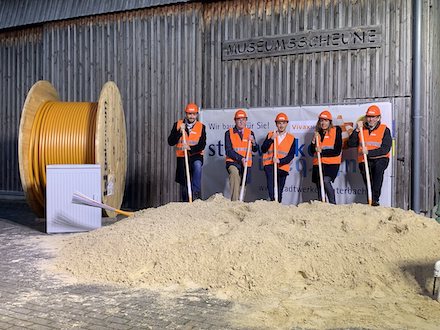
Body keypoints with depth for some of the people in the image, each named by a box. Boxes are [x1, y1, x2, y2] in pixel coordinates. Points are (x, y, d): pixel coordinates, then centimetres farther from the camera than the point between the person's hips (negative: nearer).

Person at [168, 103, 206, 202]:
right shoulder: (178, 124, 3)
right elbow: (171, 142, -5)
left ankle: (196, 193, -28)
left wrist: (190, 148, -25)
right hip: (182, 157, 1)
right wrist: (179, 131, -17)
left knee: (197, 165, -35)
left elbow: (202, 145, -8)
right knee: (184, 184, 5)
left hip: (196, 156, -1)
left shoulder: (201, 127, 2)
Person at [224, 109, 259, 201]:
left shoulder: (250, 133, 11)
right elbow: (228, 151, -8)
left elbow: (255, 150, 11)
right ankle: (235, 201, -37)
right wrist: (241, 158, -19)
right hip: (233, 162, -4)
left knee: (243, 184, 7)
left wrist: (253, 142, -10)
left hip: (246, 163, 4)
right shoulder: (229, 133, 1)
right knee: (235, 173, -34)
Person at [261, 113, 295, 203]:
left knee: (279, 191, 6)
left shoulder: (291, 138, 8)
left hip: (282, 167, 1)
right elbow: (263, 149, 0)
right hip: (270, 165, -1)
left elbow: (291, 156, 0)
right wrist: (271, 139, -11)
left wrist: (280, 161, -16)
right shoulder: (270, 134, 11)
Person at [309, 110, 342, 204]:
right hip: (318, 164, 5)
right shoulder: (318, 133, 14)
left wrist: (322, 152, -12)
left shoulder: (336, 131, 0)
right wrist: (314, 140, -4)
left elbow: (337, 151, -8)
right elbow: (312, 151, 10)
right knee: (319, 187, 7)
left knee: (326, 181, -27)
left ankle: (333, 203, -17)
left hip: (332, 163, -5)